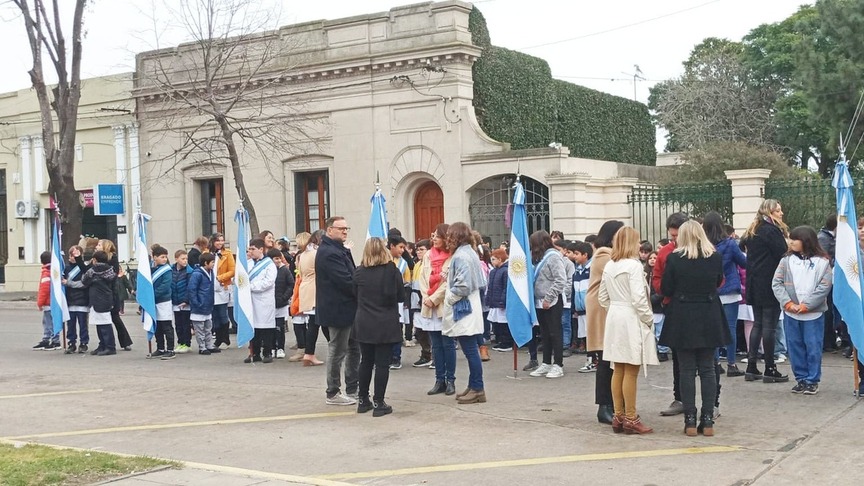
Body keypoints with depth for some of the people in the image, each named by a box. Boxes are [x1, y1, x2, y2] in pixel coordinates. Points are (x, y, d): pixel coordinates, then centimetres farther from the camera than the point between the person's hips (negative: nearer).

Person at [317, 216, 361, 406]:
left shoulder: (338, 250, 14)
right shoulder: (329, 253, -21)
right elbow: (346, 282, -25)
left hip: (346, 308, 10)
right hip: (338, 310, -10)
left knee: (354, 349, 16)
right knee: (338, 351, 1)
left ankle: (353, 390, 24)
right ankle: (333, 394, 13)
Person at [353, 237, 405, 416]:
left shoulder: (359, 272, -2)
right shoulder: (392, 270, -9)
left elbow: (355, 296, 6)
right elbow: (401, 297, -4)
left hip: (364, 324, 3)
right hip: (386, 324, -3)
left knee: (366, 362, 14)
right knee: (382, 364, 1)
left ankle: (363, 401, 20)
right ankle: (378, 403, 2)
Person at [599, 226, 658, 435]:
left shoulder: (609, 266, 8)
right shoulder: (633, 265, -13)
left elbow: (602, 297, 12)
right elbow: (638, 298, -18)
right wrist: (649, 319, -7)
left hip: (614, 320, 7)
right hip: (631, 321, -7)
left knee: (618, 369, 12)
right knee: (631, 371, -2)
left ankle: (618, 416, 17)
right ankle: (630, 419, 2)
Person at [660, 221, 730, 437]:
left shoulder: (674, 258, -10)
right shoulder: (716, 257, -2)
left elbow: (665, 289, -4)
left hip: (683, 319, -2)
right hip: (709, 319, 2)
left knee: (687, 370, 4)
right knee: (708, 369, 8)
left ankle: (690, 421, 3)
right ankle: (707, 420, 6)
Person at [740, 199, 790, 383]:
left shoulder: (752, 231, 13)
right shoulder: (772, 230, -12)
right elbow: (783, 254, -14)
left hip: (754, 284, 8)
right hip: (770, 285, -8)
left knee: (757, 324, 11)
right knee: (769, 326, -4)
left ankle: (751, 368, 10)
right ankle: (769, 369, 0)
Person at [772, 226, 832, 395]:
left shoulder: (822, 262, -3)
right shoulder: (787, 260, 5)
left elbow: (824, 287, -8)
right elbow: (777, 283, 1)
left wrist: (805, 306, -13)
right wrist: (788, 303, -11)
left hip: (813, 313, -3)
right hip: (790, 313, 3)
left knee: (813, 347, 2)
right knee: (795, 346, 8)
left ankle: (813, 381, 12)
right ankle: (801, 379, 19)